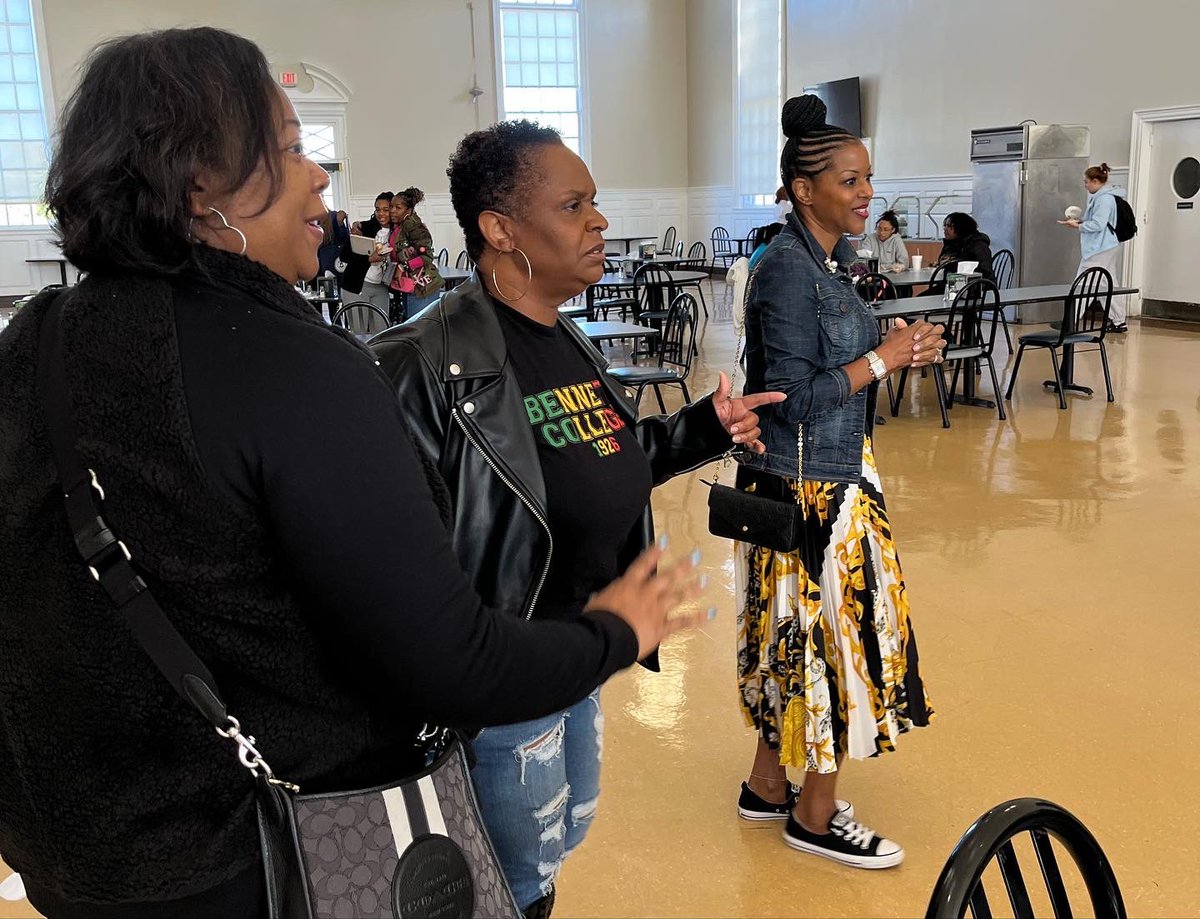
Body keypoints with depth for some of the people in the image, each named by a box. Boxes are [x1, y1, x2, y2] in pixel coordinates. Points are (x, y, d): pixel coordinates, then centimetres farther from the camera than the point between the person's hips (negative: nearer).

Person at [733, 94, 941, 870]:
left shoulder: (828, 260, 10)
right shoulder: (788, 270, -19)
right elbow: (793, 398, -22)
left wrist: (896, 353, 2)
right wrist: (883, 358, -15)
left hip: (832, 480, 9)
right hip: (805, 490, -9)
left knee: (799, 639, 17)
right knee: (827, 639, 2)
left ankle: (769, 786, 33)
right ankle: (814, 817, 21)